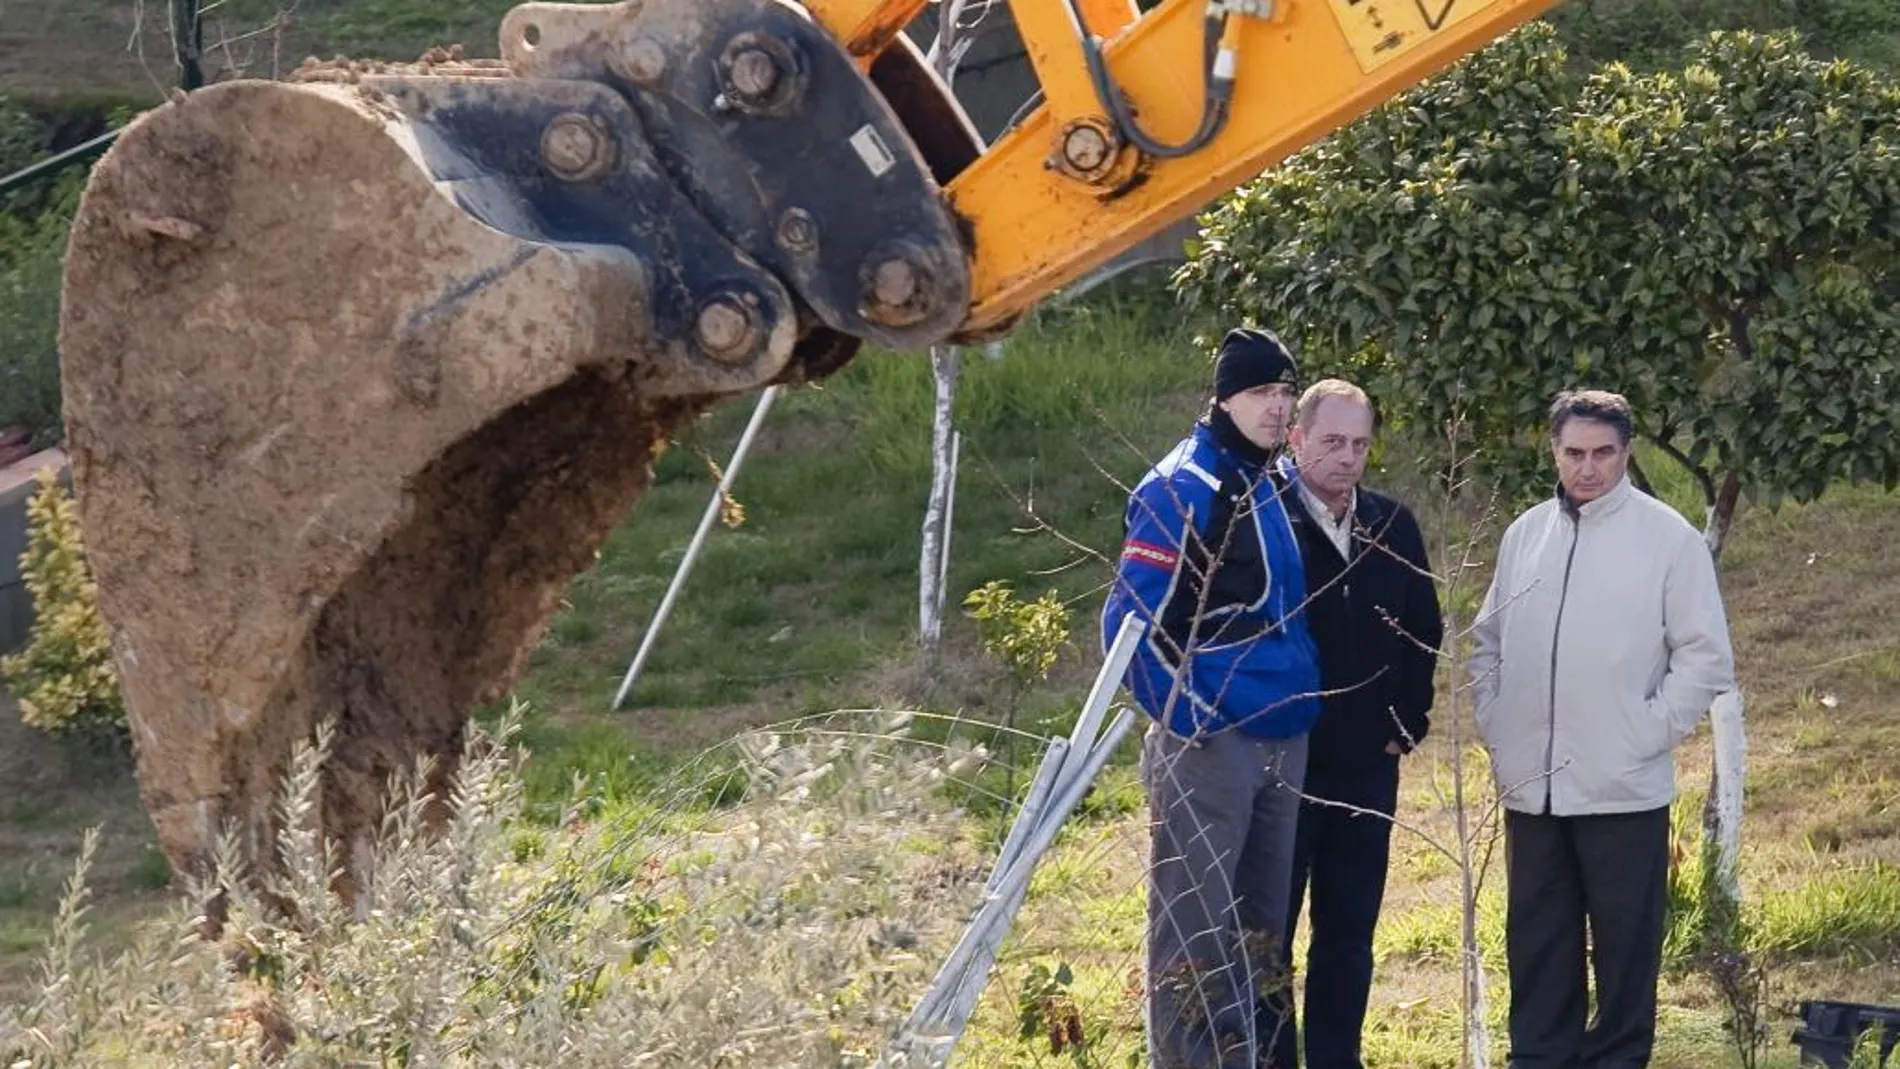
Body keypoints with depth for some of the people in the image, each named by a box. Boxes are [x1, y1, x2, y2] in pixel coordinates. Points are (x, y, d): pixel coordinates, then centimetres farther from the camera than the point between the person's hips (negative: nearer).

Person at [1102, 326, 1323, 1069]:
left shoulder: (1274, 490, 13)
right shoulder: (1181, 491, -12)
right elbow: (1129, 621, -16)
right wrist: (1183, 715, -16)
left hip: (1282, 738, 8)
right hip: (1208, 741, -8)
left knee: (1257, 927, 13)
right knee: (1193, 932, -5)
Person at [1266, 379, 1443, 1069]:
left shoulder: (1392, 527, 6)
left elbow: (1424, 630, 15)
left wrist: (1409, 721, 10)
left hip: (1367, 765, 5)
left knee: (1350, 931, 11)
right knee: (1268, 932, 2)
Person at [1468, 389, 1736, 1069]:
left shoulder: (1669, 538, -5)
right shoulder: (1524, 535, 9)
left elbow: (1706, 659, -4)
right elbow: (1489, 643, 18)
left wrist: (1648, 734, -10)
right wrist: (1493, 724, 6)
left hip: (1625, 790, -4)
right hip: (1530, 787, 4)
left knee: (1625, 947, 2)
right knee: (1537, 948, 11)